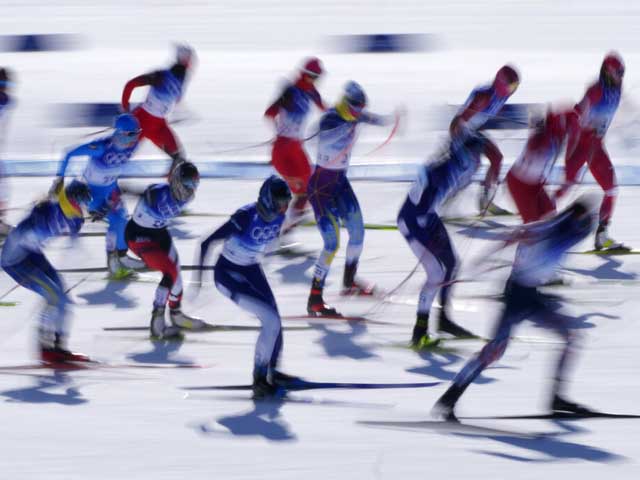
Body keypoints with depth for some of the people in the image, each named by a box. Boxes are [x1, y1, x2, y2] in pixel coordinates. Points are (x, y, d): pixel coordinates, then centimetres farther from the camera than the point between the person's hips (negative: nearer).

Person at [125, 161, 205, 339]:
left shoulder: (184, 196, -6)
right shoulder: (159, 193, -31)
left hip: (159, 232, 9)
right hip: (139, 236, -9)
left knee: (176, 272, 20)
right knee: (170, 272, -17)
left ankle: (176, 314, 44)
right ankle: (157, 324, -12)